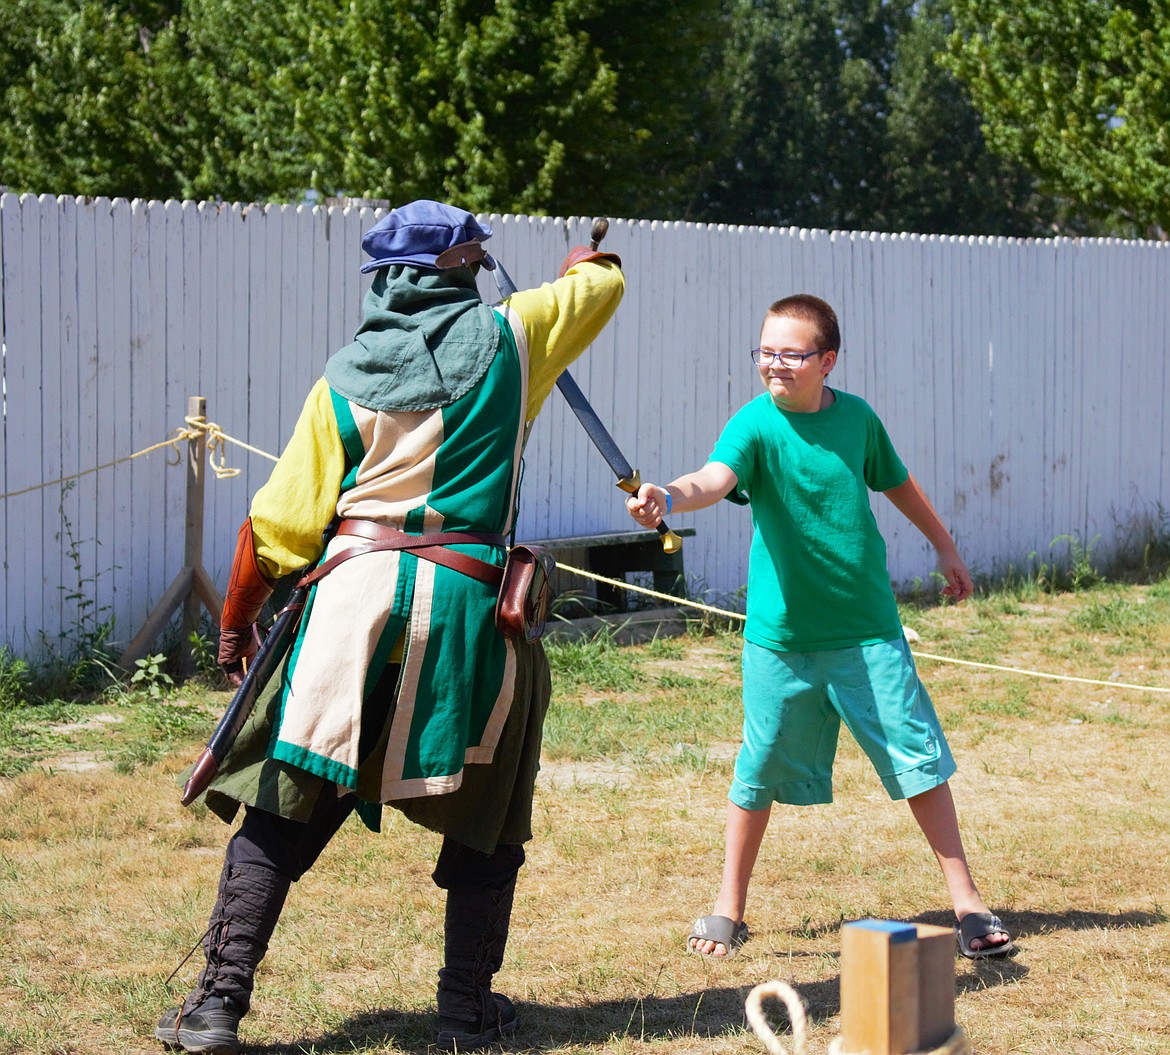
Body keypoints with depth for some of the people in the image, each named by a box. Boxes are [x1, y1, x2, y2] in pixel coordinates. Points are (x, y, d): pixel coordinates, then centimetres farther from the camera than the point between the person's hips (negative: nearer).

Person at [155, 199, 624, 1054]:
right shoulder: (505, 339, 4)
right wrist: (586, 263, 45)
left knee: (283, 811, 3)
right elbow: (602, 284, 21)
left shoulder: (344, 377, 7)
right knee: (485, 820, 14)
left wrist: (237, 621, 15)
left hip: (352, 598, 1)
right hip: (466, 604, -1)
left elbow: (281, 519, 5)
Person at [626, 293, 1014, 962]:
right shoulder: (756, 424, -10)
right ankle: (730, 911, 22)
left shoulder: (855, 417, 1)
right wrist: (669, 496, -53)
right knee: (761, 772, 6)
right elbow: (715, 479, -30)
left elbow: (898, 483, 20)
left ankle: (968, 904, 11)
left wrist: (946, 547, 31)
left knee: (921, 759, 1)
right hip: (780, 633, -2)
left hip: (868, 630, 2)